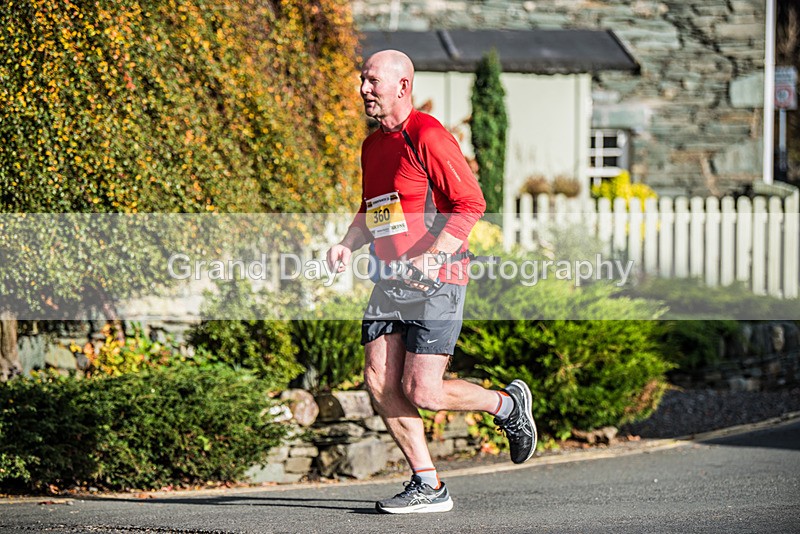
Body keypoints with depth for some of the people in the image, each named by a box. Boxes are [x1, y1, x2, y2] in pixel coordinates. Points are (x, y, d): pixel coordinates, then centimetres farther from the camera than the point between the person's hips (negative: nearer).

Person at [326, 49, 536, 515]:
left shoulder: (428, 137, -12)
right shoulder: (373, 146, 15)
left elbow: (471, 203, -16)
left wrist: (432, 257, -25)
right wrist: (349, 245, 9)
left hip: (437, 283, -8)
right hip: (391, 283, 8)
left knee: (422, 391, -12)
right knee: (379, 382, -4)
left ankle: (507, 403, 16)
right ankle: (428, 486, 4)